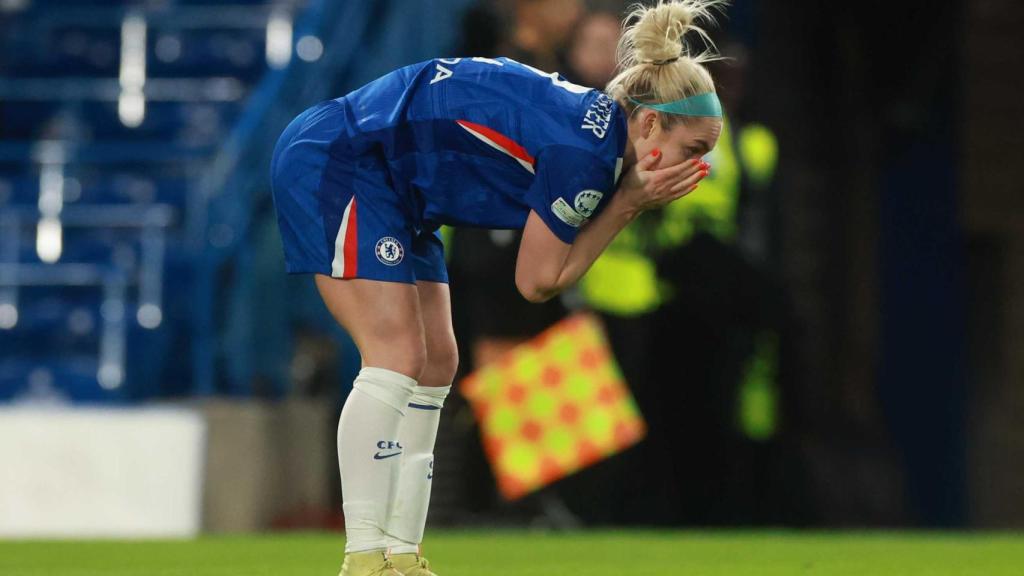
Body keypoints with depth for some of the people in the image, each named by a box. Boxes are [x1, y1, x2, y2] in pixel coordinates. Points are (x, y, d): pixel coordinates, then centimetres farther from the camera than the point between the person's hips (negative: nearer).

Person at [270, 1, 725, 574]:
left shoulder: (597, 122, 5)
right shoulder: (585, 152, -24)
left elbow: (545, 275, 5)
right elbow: (538, 281, -13)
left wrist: (632, 200, -5)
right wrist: (630, 202, -14)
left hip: (392, 193, 10)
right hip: (332, 161, -10)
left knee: (435, 365, 8)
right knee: (398, 359, -16)